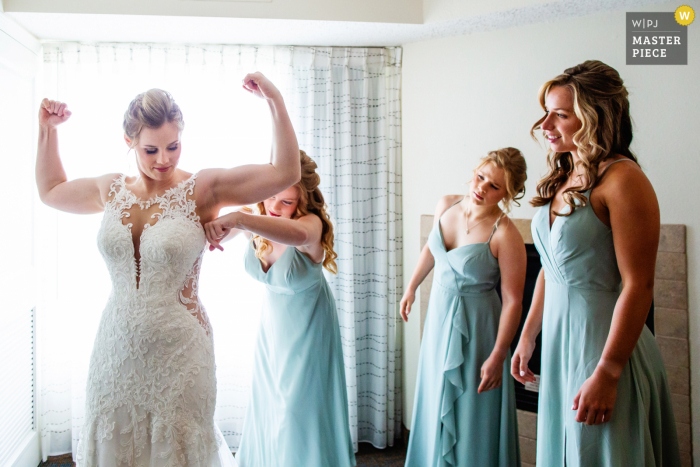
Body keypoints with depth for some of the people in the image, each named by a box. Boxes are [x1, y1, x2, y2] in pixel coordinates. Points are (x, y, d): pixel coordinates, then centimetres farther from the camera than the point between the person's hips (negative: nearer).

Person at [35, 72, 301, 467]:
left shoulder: (202, 190, -9)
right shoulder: (113, 190, 5)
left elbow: (285, 173, -17)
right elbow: (51, 190, 25)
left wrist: (275, 101, -22)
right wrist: (48, 130, 19)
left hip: (178, 350, -4)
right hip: (117, 349, 4)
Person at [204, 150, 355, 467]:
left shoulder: (312, 223, -29)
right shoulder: (255, 219, -13)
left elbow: (298, 233, -54)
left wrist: (237, 220, -67)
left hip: (308, 330, -5)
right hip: (273, 324, 5)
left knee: (300, 415, 1)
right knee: (267, 410, 15)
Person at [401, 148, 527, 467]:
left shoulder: (505, 235, -22)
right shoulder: (446, 206, -3)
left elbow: (512, 301, -21)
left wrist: (497, 356, -21)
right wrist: (412, 287, 22)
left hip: (474, 328, -6)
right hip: (439, 318, 7)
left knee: (471, 412, 7)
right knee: (436, 405, 21)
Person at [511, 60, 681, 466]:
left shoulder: (622, 179, -16)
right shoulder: (563, 180, 9)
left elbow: (638, 285, -19)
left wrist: (607, 373, -21)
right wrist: (528, 337, 15)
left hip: (604, 339, -8)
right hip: (559, 339, 8)